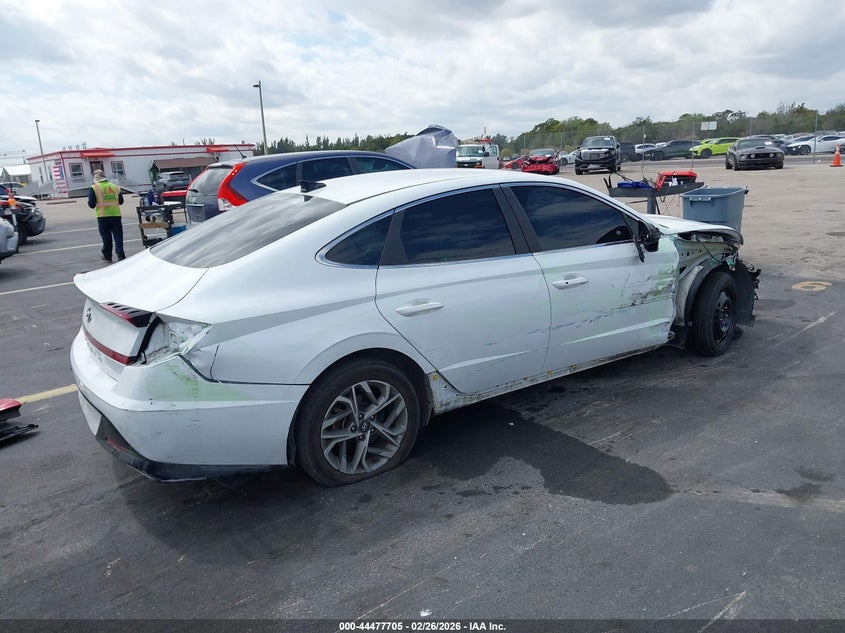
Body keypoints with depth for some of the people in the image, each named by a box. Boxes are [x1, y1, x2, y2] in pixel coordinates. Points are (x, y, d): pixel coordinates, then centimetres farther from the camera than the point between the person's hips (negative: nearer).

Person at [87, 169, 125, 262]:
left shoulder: (94, 188, -3)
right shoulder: (115, 187, 7)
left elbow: (91, 204, -5)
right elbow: (121, 201, 14)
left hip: (103, 216, -2)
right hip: (116, 215, 2)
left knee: (106, 237, 9)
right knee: (118, 235, 3)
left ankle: (107, 256, 19)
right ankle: (120, 255, -5)